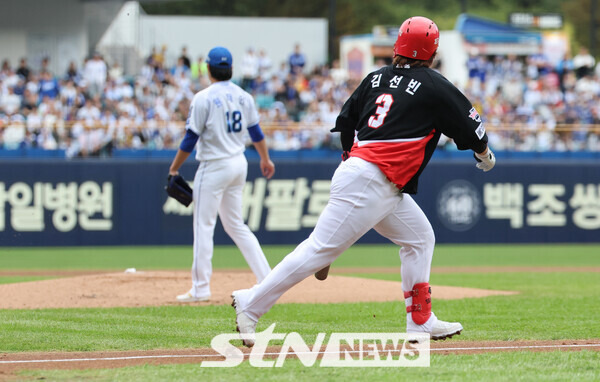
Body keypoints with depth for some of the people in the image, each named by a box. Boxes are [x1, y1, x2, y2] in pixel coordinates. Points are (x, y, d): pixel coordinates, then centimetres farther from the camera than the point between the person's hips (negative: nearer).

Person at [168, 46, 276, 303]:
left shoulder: (203, 98, -14)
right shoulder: (243, 96, 6)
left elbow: (191, 139, -13)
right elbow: (256, 131, 17)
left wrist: (174, 168, -4)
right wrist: (265, 159, 31)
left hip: (215, 166, -7)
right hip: (239, 164, 7)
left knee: (203, 225, -1)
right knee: (236, 225, 16)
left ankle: (201, 288, -1)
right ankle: (265, 278, 11)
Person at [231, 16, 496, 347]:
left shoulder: (377, 78, 14)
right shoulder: (434, 86, -3)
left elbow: (345, 124, 16)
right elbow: (470, 125, 6)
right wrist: (484, 155, 25)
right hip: (370, 184, -8)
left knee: (420, 237, 17)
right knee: (321, 248, -9)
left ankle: (420, 322, 15)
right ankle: (251, 303, -10)